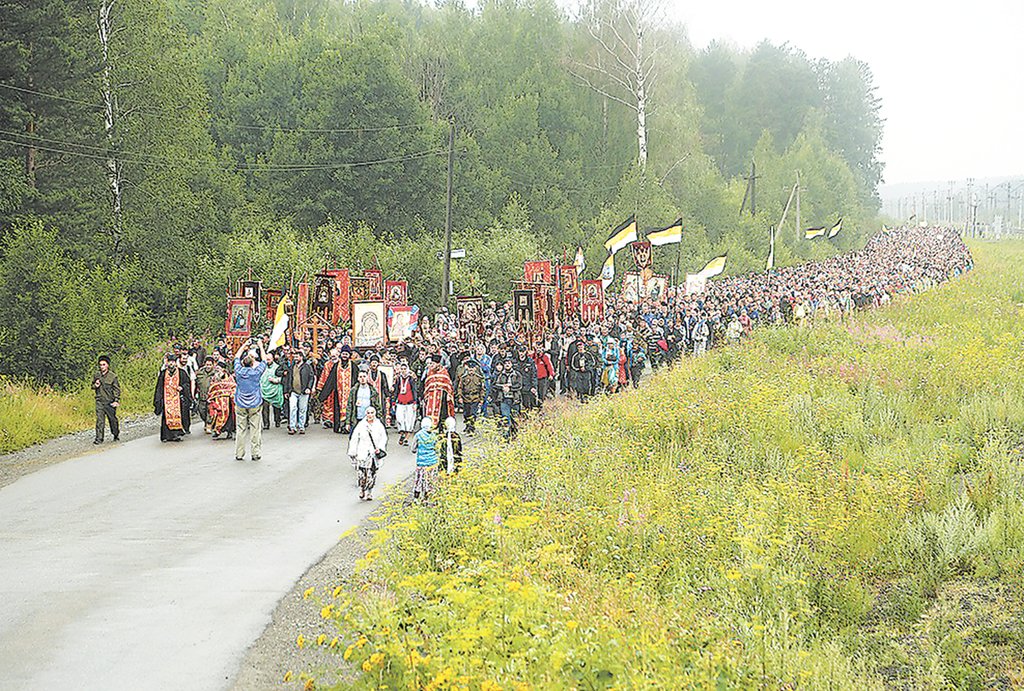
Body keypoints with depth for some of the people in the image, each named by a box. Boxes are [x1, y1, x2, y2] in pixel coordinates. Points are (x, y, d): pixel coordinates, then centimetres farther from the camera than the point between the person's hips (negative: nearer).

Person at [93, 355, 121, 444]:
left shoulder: (112, 376, -6)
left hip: (110, 402, -3)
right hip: (99, 401, 3)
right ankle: (99, 438, -7)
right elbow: (93, 385, 22)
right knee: (100, 420, -6)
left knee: (112, 419, 9)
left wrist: (116, 400, -15)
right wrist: (95, 386, -3)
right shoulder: (97, 375, 6)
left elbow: (117, 389, -6)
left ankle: (116, 435, 31)